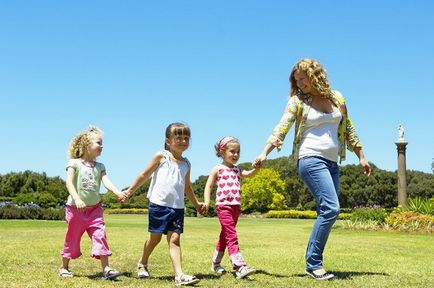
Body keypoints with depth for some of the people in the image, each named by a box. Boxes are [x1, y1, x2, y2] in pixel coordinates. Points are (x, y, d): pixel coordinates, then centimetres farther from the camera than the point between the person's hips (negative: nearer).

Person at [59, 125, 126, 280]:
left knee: (100, 237, -7)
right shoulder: (74, 163, -7)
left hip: (94, 208, 4)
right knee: (72, 239, 8)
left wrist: (118, 192, -28)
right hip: (76, 209, -3)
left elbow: (106, 181, -9)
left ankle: (106, 268, -7)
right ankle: (64, 267, 26)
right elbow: (69, 183, -17)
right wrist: (77, 199, -32)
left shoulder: (100, 167, 6)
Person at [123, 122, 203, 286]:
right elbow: (145, 175, 4)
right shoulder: (161, 156, -1)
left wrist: (196, 204, 30)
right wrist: (130, 191, 5)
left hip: (177, 207, 3)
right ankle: (142, 264, 31)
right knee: (155, 237, 6)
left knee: (175, 238, -4)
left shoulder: (186, 164, 13)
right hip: (158, 204, -3)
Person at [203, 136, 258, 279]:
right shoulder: (218, 169, 0)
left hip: (236, 206, 7)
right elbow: (208, 186, -2)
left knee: (225, 236, 17)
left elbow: (249, 174, -2)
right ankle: (240, 267, -23)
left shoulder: (237, 169, 15)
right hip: (223, 206, -7)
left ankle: (216, 263, 32)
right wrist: (206, 201, -15)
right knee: (232, 236, -15)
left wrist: (256, 168, -23)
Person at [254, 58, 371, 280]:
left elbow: (348, 129, 19)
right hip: (311, 160, -6)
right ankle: (313, 263, -13)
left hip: (332, 162, 6)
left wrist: (361, 157, 18)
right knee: (330, 208, -18)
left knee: (326, 213, 3)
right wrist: (264, 153, -20)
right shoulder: (298, 101, 2)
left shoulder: (337, 98, 13)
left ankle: (313, 263, 9)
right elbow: (281, 128, -8)